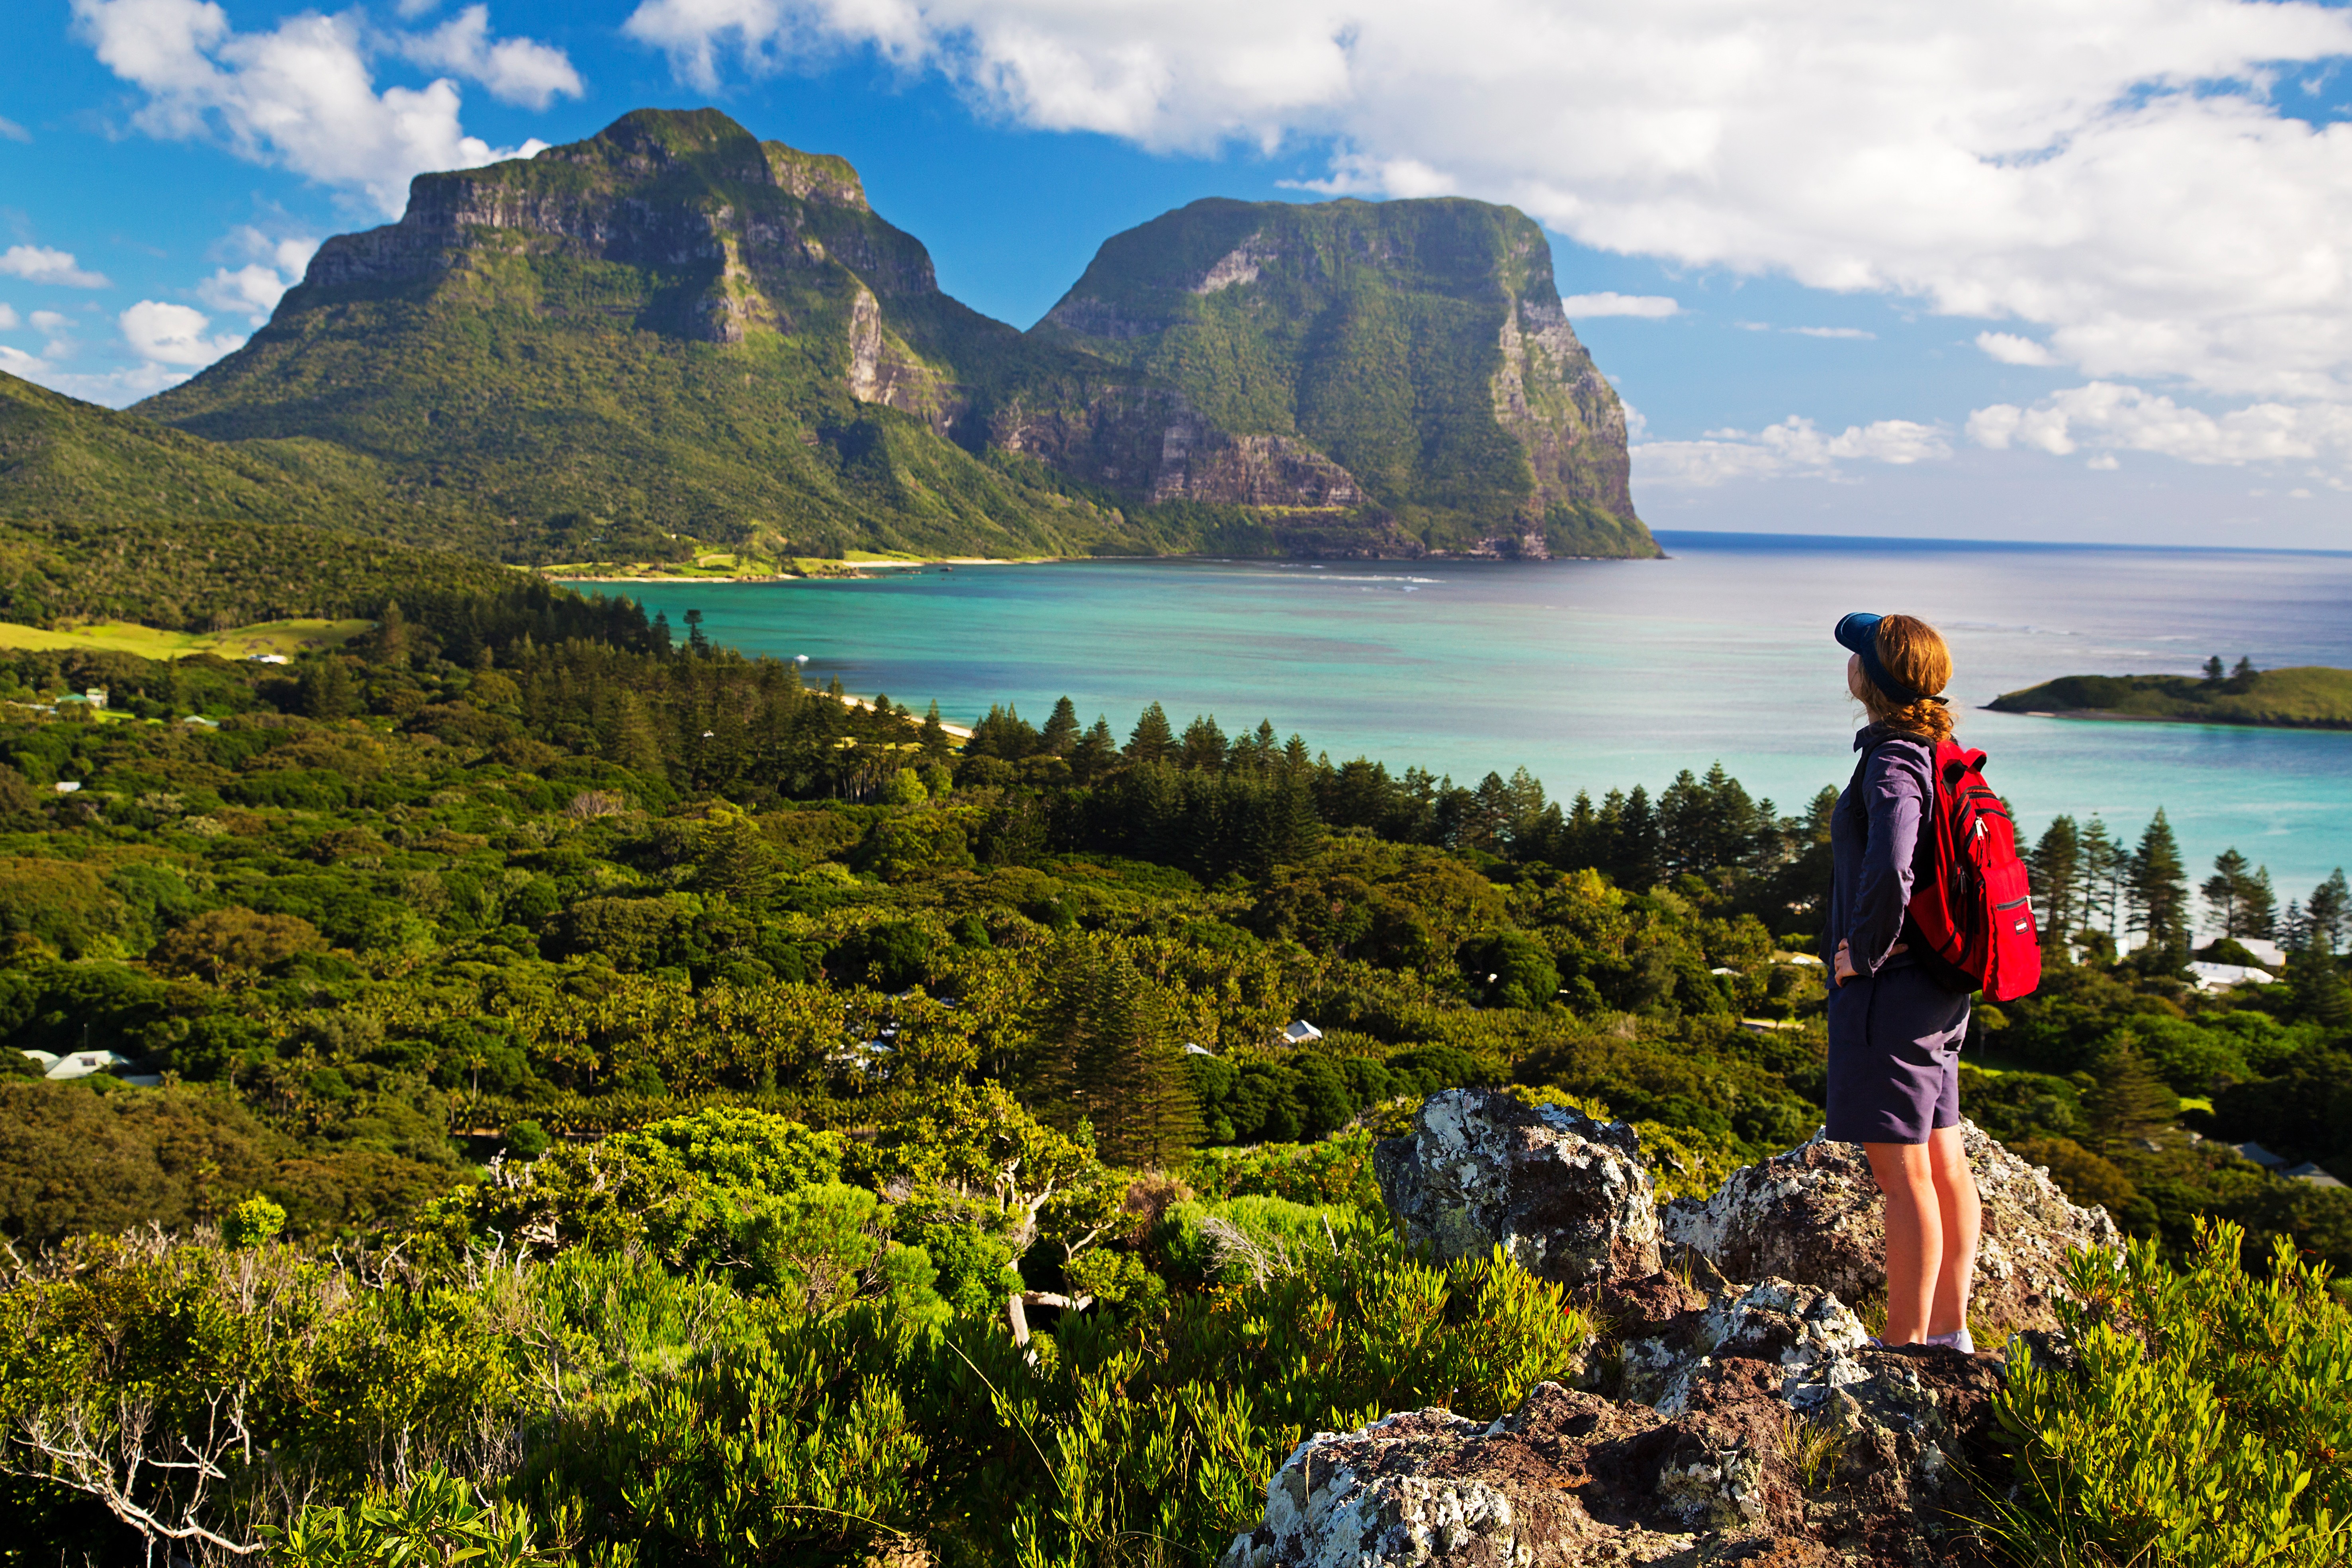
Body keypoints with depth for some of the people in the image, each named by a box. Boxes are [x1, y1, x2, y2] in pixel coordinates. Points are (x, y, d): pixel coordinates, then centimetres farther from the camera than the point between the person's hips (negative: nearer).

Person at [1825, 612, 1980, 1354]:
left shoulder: (1892, 764, -19)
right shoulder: (1940, 753, 10)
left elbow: (1888, 873, -34)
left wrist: (1863, 951, -18)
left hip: (1889, 988, -10)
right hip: (1939, 989, 10)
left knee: (1902, 1174, -2)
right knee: (1943, 1163, 15)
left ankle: (1904, 1343, 8)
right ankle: (1949, 1330, 26)